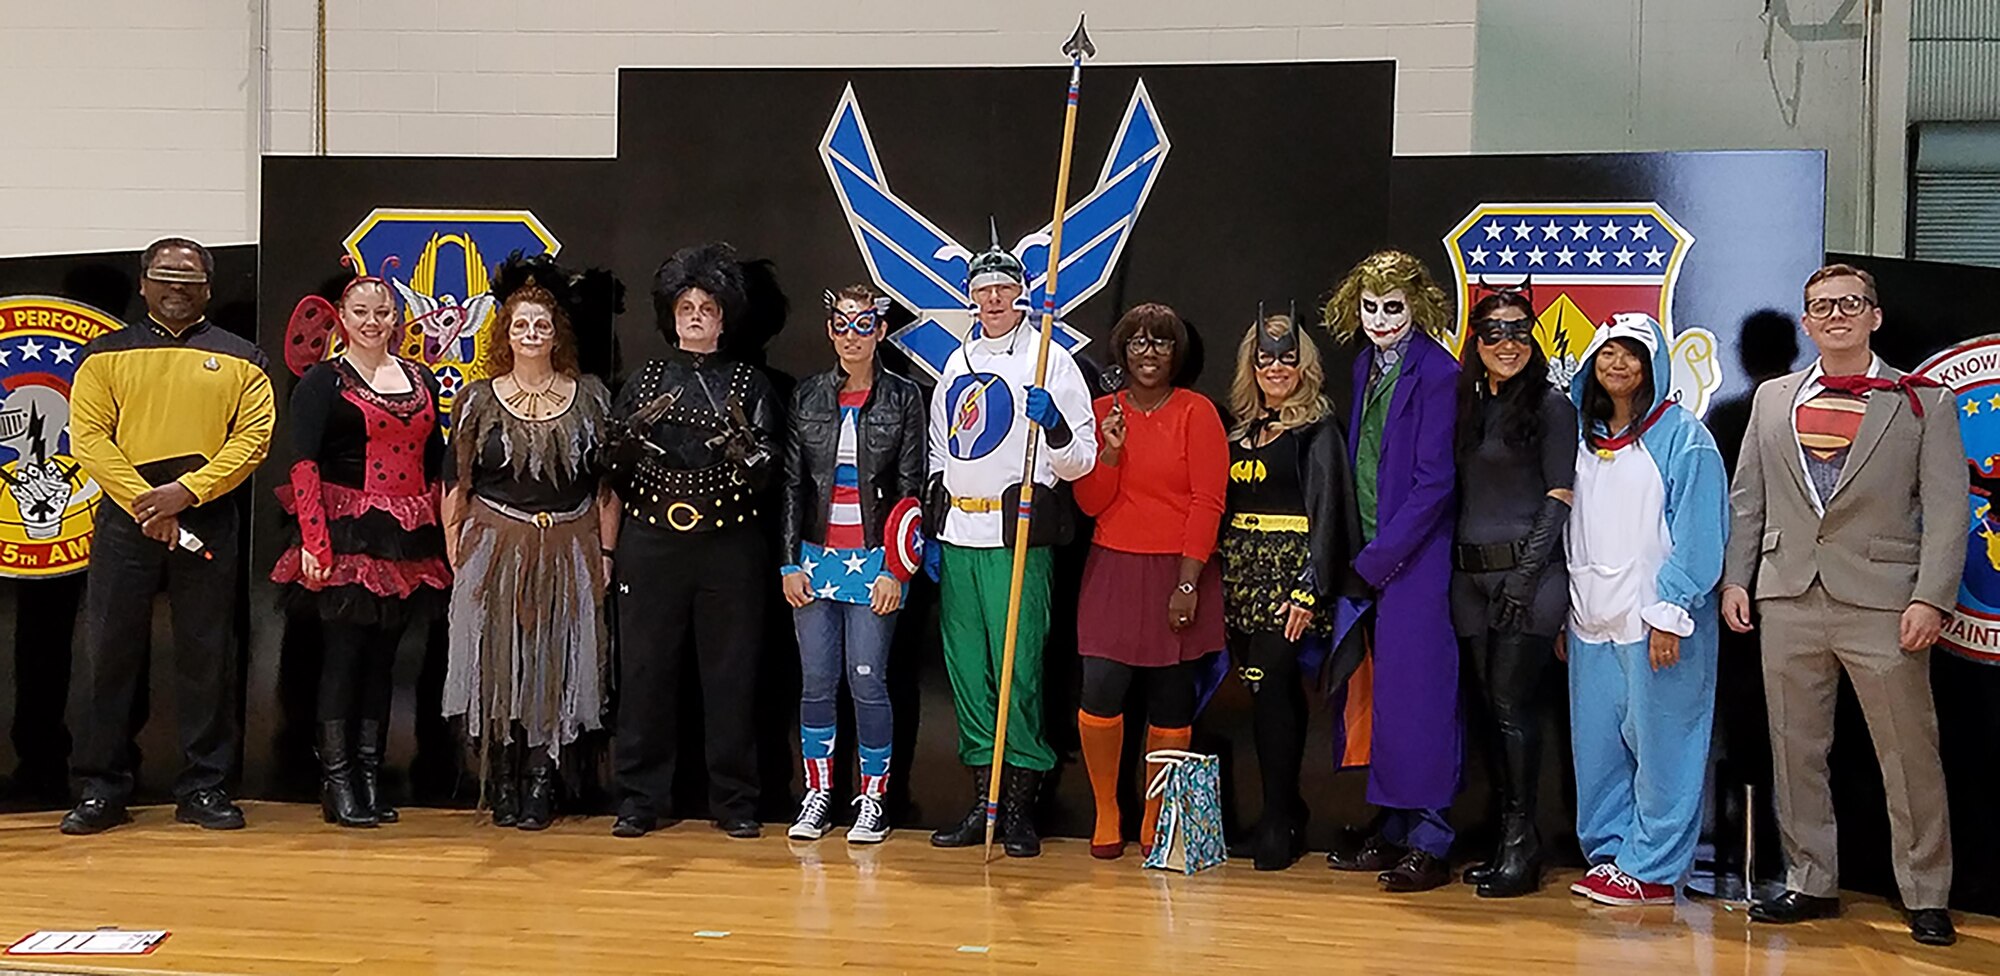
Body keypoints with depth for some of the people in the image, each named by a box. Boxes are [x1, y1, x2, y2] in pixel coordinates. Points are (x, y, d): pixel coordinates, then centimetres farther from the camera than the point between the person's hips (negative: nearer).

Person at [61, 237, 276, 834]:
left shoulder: (239, 360, 10)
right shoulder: (106, 354, 9)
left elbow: (253, 437, -1)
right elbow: (88, 436, -1)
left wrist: (185, 492, -14)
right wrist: (145, 503, -13)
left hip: (209, 520, 0)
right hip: (124, 520, 0)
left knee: (207, 656, 2)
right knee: (110, 653, 1)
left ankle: (204, 788, 10)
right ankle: (102, 790, 10)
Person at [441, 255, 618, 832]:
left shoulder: (589, 396, 6)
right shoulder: (478, 400, 5)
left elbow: (608, 483, 7)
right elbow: (456, 485, 5)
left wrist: (606, 553, 0)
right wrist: (456, 559, -1)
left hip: (569, 554, 0)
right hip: (495, 549, 0)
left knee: (556, 672, 1)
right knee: (496, 669, 1)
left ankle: (540, 793, 8)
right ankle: (502, 791, 11)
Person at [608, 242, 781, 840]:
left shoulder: (749, 384, 9)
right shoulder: (646, 381, 13)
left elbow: (765, 474, 0)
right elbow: (616, 472, 10)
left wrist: (742, 445, -20)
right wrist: (632, 434, -9)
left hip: (730, 546, -1)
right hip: (652, 542, 1)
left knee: (731, 674, 0)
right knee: (645, 671, 2)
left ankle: (734, 802, 9)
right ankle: (640, 799, 11)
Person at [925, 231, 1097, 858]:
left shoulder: (1051, 360, -1)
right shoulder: (958, 364, 17)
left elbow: (1080, 462, -4)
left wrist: (1054, 424, -23)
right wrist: (932, 526, 16)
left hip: (1017, 535, -6)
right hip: (957, 539, 6)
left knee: (1018, 669, -7)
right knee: (966, 670, 7)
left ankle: (1019, 806, 2)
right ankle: (983, 802, 14)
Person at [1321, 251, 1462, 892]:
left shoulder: (1437, 375, -11)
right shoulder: (1366, 366, 13)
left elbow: (1433, 482, -15)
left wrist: (1380, 555, -14)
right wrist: (1362, 554, 10)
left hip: (1418, 557, -8)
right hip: (1374, 557, 8)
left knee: (1418, 689, -6)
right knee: (1385, 690, 10)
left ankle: (1430, 843, 1)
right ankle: (1393, 832, 18)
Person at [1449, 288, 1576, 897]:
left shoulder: (1550, 406, -3)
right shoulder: (1468, 404, 14)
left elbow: (1559, 498, -8)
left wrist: (1524, 576, -14)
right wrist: (1455, 563, 8)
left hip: (1526, 573, -6)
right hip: (1470, 574, 6)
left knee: (1514, 704, -8)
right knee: (1491, 707, 8)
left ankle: (1522, 840, 0)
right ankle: (1508, 837, 15)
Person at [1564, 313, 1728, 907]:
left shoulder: (1682, 435, -4)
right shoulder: (1584, 437, 15)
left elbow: (1698, 532, -9)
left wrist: (1669, 614, -14)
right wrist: (1564, 612, 13)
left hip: (1657, 623, -6)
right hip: (1592, 622, 6)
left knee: (1659, 744, -3)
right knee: (1596, 746, 9)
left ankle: (1653, 869, 5)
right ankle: (1610, 853, 20)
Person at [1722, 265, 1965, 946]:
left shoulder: (1923, 403, 3)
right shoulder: (1772, 399, 13)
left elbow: (1946, 510, -2)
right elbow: (1746, 500, 14)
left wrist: (1930, 599, -11)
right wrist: (1735, 579, 5)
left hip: (1883, 604, -3)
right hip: (1789, 601, 3)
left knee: (1909, 756, 0)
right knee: (1796, 751, 8)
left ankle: (1926, 897, 12)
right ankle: (1811, 884, 20)